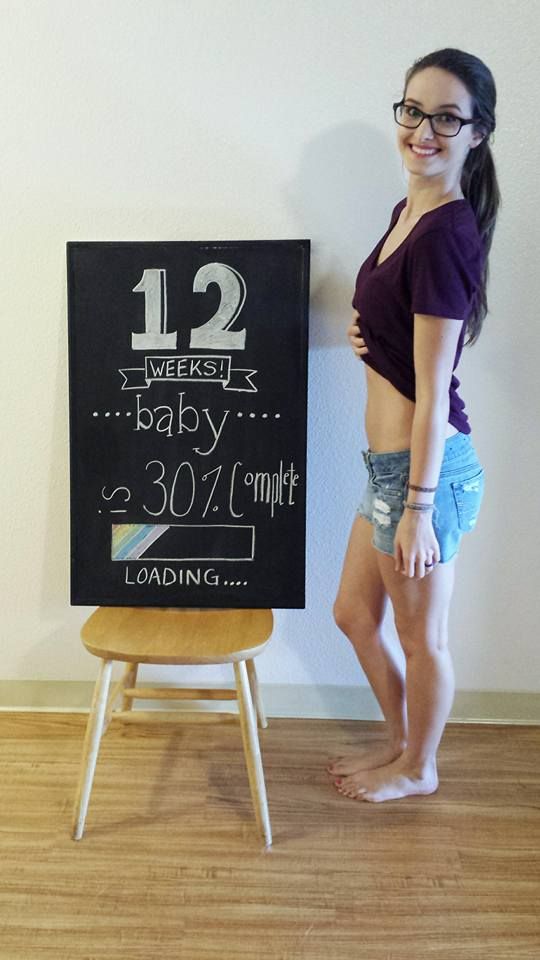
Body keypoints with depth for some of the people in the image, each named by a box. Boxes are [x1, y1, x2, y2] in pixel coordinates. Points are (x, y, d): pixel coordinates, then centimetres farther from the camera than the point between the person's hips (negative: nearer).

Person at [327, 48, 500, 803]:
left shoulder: (447, 233, -19)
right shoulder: (409, 210, 9)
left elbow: (433, 388, -19)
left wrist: (419, 507, -16)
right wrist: (365, 333, 1)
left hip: (426, 469, -9)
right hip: (389, 461, 10)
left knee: (421, 634, 12)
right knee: (354, 613, 22)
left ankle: (419, 768, 38)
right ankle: (399, 741, 45)